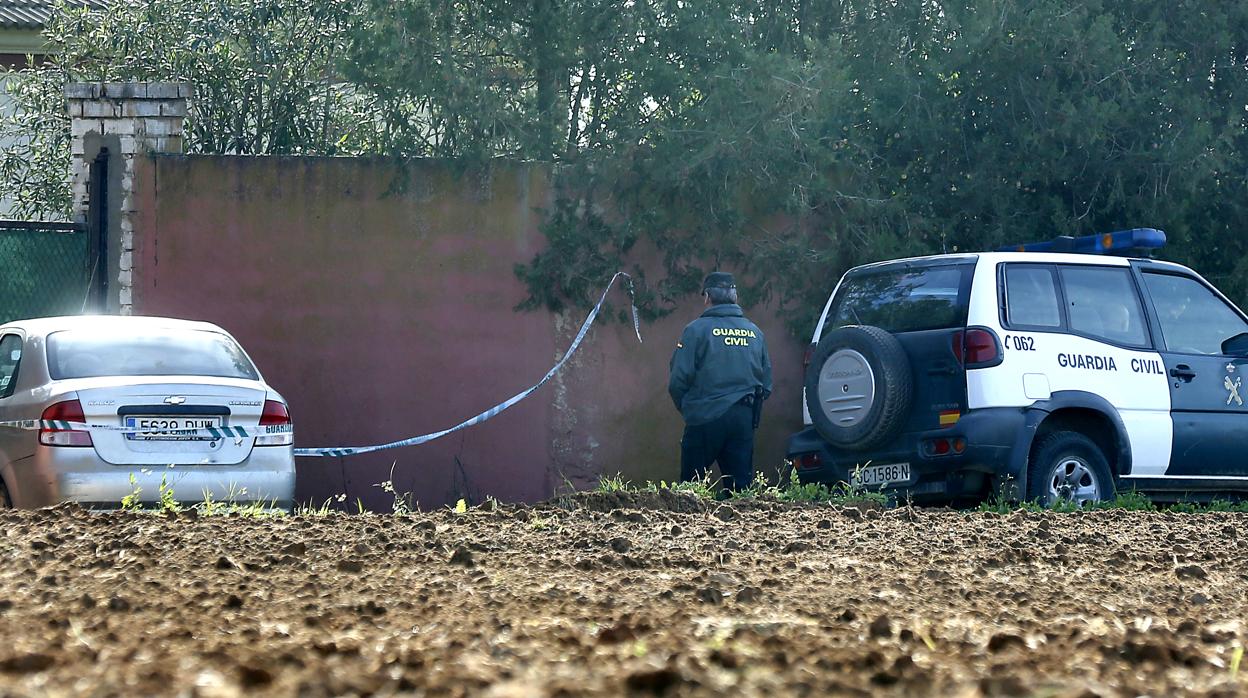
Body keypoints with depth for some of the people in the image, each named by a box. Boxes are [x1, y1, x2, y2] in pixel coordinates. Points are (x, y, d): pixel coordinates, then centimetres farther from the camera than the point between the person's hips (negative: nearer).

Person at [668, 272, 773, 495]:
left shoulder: (697, 330, -6)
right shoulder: (755, 332, 9)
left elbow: (678, 380, -9)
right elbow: (766, 384, 12)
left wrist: (686, 409, 8)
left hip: (705, 418, -4)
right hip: (744, 420, 4)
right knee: (741, 487, 6)